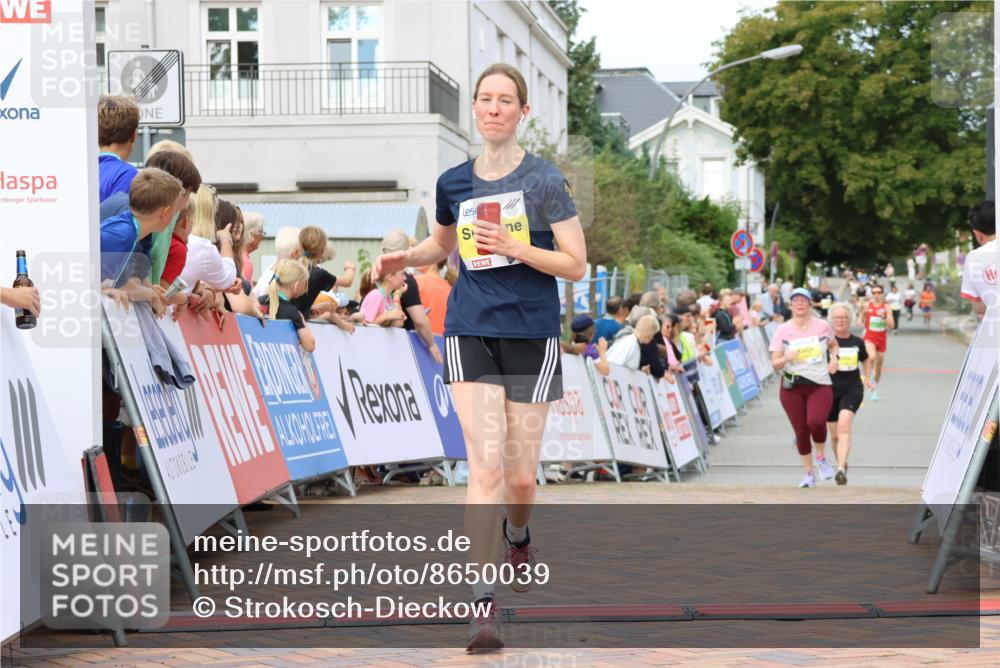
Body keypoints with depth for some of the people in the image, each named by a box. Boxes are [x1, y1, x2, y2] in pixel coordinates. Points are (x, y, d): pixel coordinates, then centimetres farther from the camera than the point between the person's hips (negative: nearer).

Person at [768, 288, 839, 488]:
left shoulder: (823, 326, 2)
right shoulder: (783, 331, 0)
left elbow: (834, 345, 22)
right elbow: (775, 363, -1)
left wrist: (833, 358, 1)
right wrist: (786, 359, -23)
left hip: (820, 385, -1)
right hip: (792, 387, 1)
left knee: (816, 421, -25)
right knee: (801, 431, 3)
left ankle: (821, 457, 4)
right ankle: (808, 473, 22)